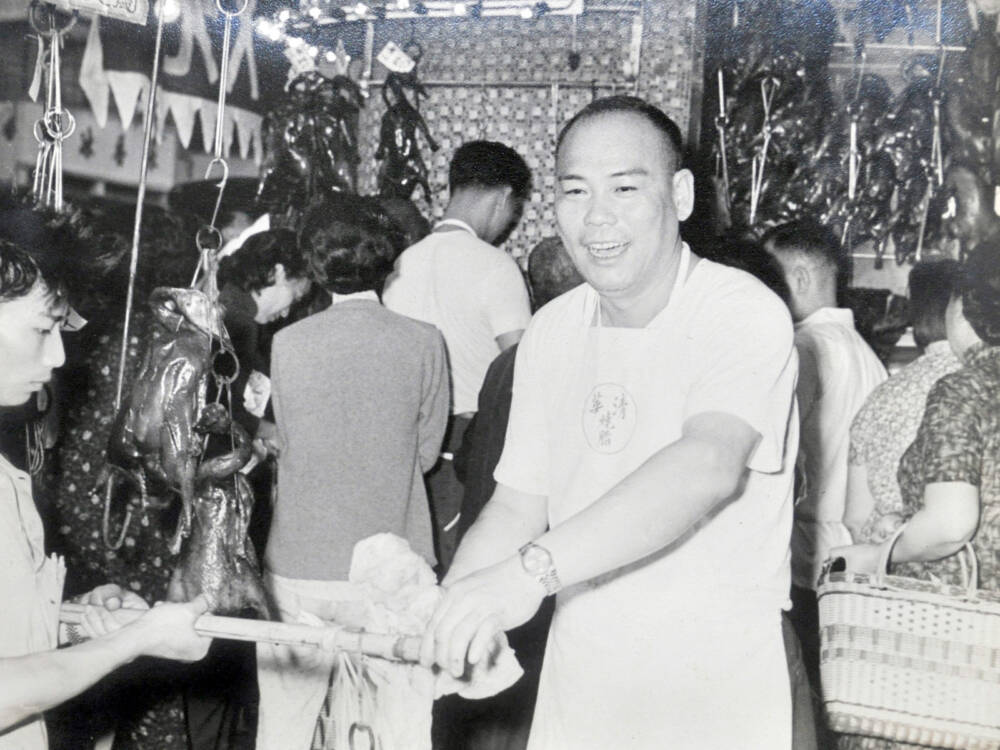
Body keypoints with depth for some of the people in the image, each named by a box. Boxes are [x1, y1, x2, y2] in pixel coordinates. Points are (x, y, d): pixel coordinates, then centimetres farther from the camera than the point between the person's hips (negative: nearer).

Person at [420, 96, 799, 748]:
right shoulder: (551, 333, 4)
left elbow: (708, 467, -33)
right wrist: (440, 609, -13)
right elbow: (518, 505, 4)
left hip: (715, 694, -5)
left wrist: (532, 570, -43)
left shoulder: (745, 314, -16)